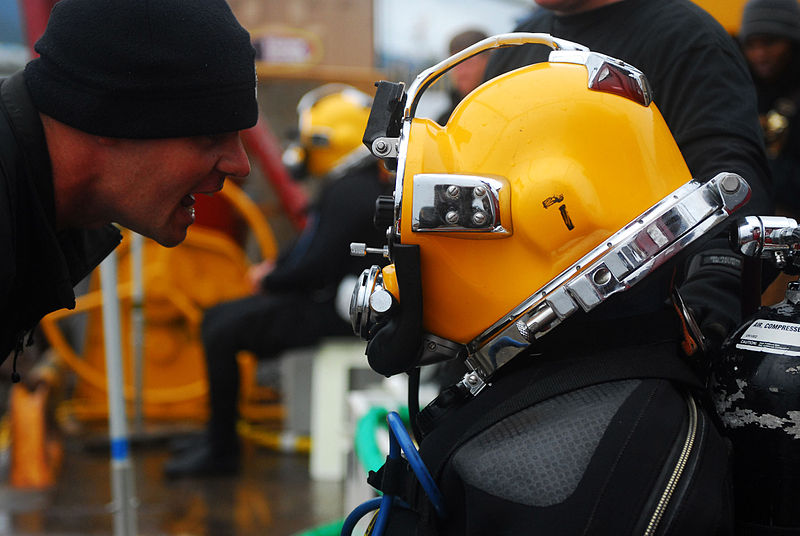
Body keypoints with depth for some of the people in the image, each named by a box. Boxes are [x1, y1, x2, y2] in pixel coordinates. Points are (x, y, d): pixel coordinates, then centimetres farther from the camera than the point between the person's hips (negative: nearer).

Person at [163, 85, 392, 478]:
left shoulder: (350, 193, -20)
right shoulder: (353, 185, 15)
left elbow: (317, 266, -24)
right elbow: (313, 247, 23)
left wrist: (271, 281, -8)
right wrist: (275, 268, 9)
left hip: (335, 312, -11)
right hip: (329, 301, 11)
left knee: (221, 331, -17)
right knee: (219, 318, 13)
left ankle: (221, 450, -8)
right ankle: (218, 434, 17)